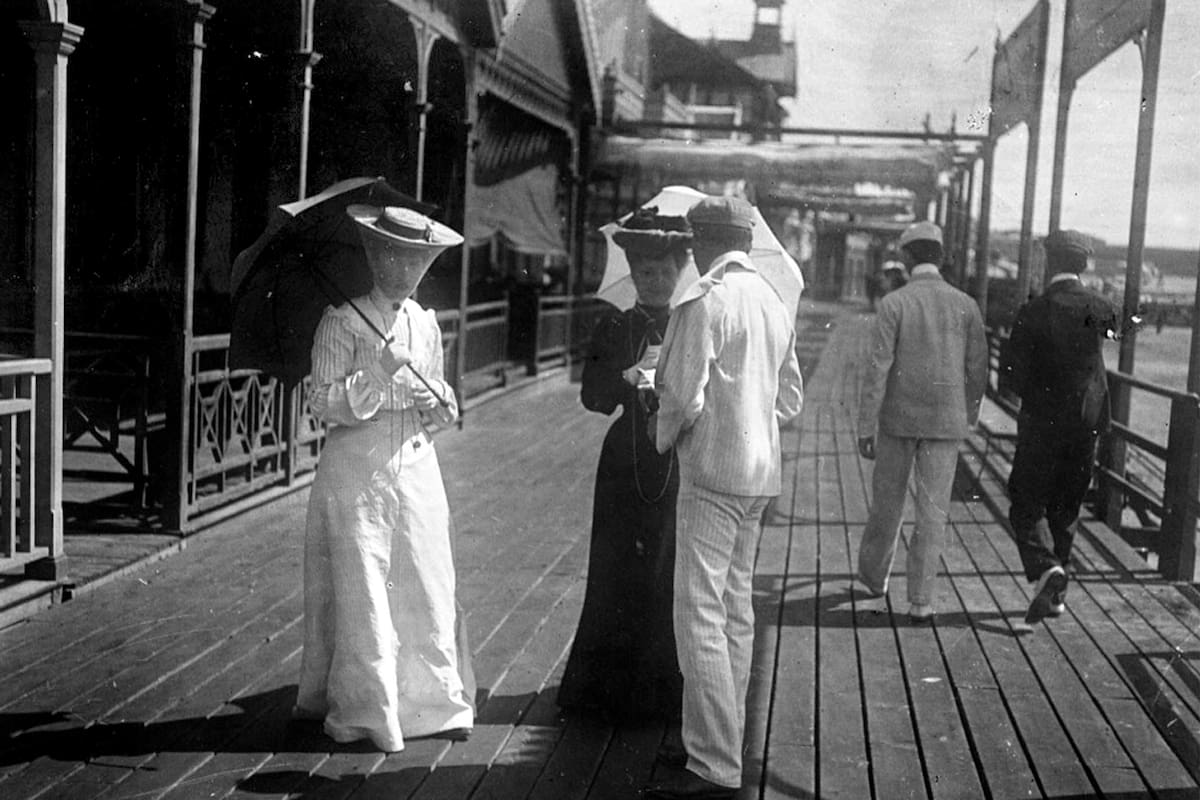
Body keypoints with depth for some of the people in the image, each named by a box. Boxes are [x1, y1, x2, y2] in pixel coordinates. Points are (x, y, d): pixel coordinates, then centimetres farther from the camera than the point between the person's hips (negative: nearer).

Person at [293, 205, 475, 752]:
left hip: (416, 465, 5)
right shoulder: (342, 322, -5)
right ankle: (365, 712, 11)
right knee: (362, 589, 0)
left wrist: (440, 404, -4)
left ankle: (437, 701, 16)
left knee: (429, 586, 5)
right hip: (356, 468, -4)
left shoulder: (425, 324, 11)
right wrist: (377, 375, -21)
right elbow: (324, 404, -9)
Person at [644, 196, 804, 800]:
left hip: (712, 471, -9)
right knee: (736, 609, 16)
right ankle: (726, 744, 26)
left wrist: (663, 433, 1)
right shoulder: (774, 302, 12)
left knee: (700, 617, -7)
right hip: (761, 472, 9)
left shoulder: (704, 301, -14)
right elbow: (791, 397, 17)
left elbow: (683, 396, -17)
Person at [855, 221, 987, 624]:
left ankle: (874, 573, 35)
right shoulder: (965, 305, -2)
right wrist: (970, 414, 19)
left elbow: (877, 368, -13)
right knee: (932, 509, 4)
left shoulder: (893, 304, -9)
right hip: (945, 422, 1)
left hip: (898, 418, -1)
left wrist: (865, 428, -9)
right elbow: (977, 368, 3)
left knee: (888, 500, 16)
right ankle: (920, 599, 2)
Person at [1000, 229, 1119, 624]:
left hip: (1042, 422, -4)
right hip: (1088, 421, 4)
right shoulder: (1102, 309, 0)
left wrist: (1034, 396, 5)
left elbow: (1011, 367, -12)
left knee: (1027, 506, 3)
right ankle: (1055, 593, 19)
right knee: (1065, 508, 15)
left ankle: (1046, 569, -21)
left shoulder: (1033, 312, -13)